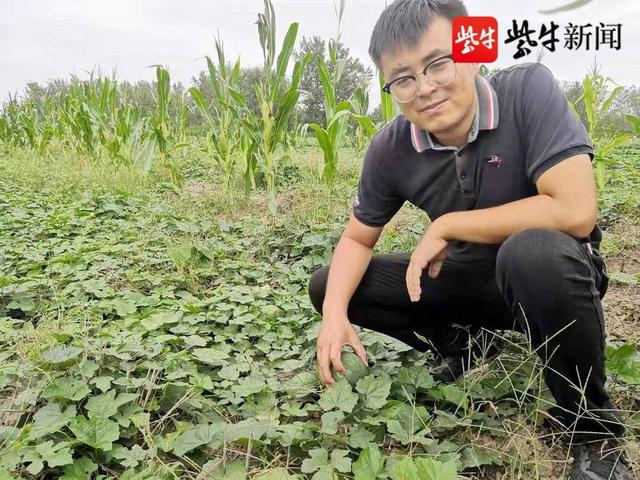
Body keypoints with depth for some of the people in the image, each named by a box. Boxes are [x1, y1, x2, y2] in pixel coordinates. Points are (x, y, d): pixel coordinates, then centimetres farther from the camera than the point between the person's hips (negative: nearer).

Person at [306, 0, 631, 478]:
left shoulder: (528, 88, -23)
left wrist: (446, 225, -25)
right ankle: (463, 348, 13)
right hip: (466, 277, 5)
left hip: (552, 274, -4)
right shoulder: (391, 149, -12)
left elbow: (576, 212, -34)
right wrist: (335, 311, -19)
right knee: (327, 286, -3)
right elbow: (358, 238, 0)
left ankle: (595, 427, -13)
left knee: (533, 252, -41)